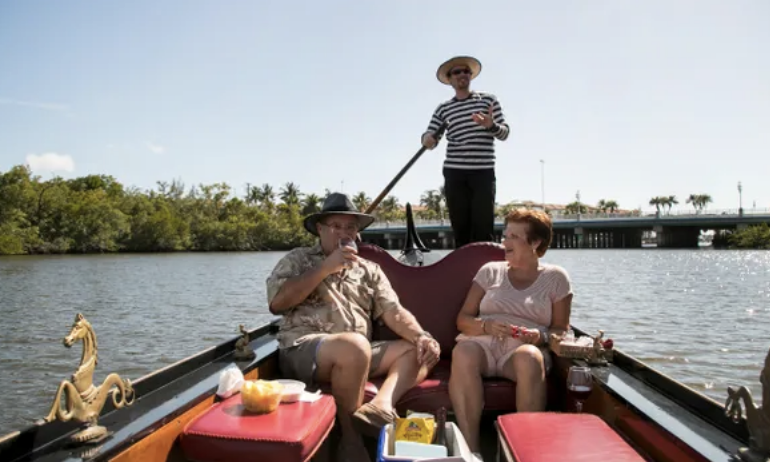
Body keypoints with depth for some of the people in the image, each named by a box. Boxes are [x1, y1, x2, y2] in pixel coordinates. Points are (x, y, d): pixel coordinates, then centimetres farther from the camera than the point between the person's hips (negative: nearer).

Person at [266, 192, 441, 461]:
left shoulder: (370, 270, 20)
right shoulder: (298, 259, 10)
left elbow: (393, 312, 10)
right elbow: (276, 302, -6)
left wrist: (421, 336, -11)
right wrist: (326, 268, -9)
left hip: (358, 353, 5)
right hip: (303, 349, -5)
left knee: (421, 351, -10)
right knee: (355, 346, -36)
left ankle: (380, 406, -34)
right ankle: (350, 438, -18)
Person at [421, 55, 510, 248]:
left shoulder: (488, 99, 10)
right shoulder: (443, 108, 13)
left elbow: (505, 133, 5)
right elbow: (430, 136, 6)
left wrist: (491, 125, -17)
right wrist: (428, 139, -19)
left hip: (483, 172, -1)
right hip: (454, 174, 2)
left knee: (483, 228, -6)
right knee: (460, 228, 2)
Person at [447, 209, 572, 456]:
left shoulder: (555, 277, 12)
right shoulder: (490, 271, 15)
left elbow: (561, 330, 11)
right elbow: (462, 320, 11)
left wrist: (541, 337, -12)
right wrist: (485, 325, -11)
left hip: (525, 348, -1)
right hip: (483, 342, 2)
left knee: (529, 358, -39)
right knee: (463, 352, -35)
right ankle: (470, 448, -32)